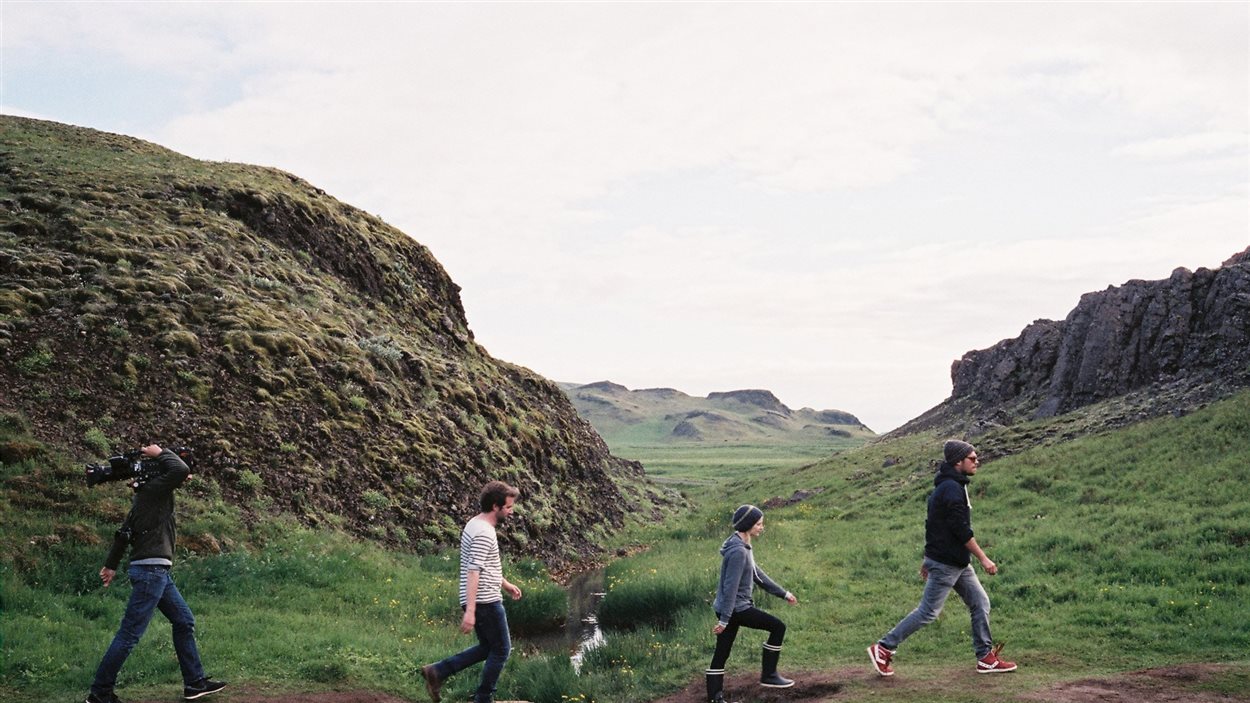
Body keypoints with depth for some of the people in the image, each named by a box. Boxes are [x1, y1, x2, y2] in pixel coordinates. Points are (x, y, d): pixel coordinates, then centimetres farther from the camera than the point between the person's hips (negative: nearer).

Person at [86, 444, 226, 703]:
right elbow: (180, 470, -26)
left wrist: (111, 564, 22)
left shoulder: (149, 493, 18)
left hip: (157, 572, 10)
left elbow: (124, 533, 20)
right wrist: (160, 454, -9)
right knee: (130, 633, -5)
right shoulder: (154, 489, -9)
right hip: (150, 570, -10)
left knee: (184, 621, 13)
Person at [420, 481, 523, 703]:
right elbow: (473, 573, -25)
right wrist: (470, 611, -28)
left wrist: (506, 584, 29)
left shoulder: (477, 525, 13)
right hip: (486, 602, -10)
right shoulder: (484, 533, -19)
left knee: (487, 647, 19)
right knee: (501, 649, 4)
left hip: (483, 601, 10)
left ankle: (437, 672, 15)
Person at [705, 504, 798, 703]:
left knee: (721, 655, 10)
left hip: (728, 608, 9)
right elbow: (731, 587, -22)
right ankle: (768, 675, 10)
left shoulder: (742, 547, 11)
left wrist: (783, 593, 22)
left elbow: (757, 574, 19)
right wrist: (724, 619, -22)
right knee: (778, 627, 1)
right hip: (736, 608, -9)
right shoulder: (738, 551, -20)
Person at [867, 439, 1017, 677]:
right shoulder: (952, 488, -19)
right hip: (945, 564, -10)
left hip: (958, 563, 10)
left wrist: (929, 558, 22)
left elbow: (935, 524, 18)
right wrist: (983, 558, -16)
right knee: (928, 612, -4)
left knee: (980, 603, 10)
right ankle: (883, 648, 4)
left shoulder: (948, 486, 13)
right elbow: (962, 530, -21)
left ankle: (986, 658, 17)